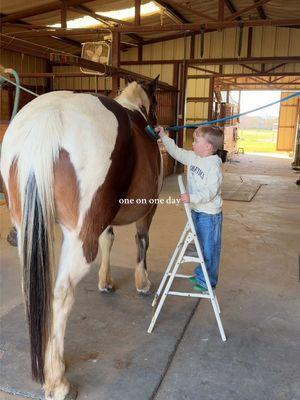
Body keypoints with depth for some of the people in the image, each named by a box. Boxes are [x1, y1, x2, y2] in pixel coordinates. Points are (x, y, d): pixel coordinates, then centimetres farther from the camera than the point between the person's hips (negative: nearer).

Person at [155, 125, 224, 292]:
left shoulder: (214, 165, -21)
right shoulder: (193, 157, 3)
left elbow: (211, 191, -27)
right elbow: (176, 152, 16)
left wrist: (192, 197, -36)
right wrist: (163, 136, 14)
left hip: (210, 214, -9)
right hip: (196, 210, 9)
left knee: (209, 248, 5)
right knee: (200, 245, 22)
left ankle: (208, 281, 19)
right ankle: (200, 274, 39)